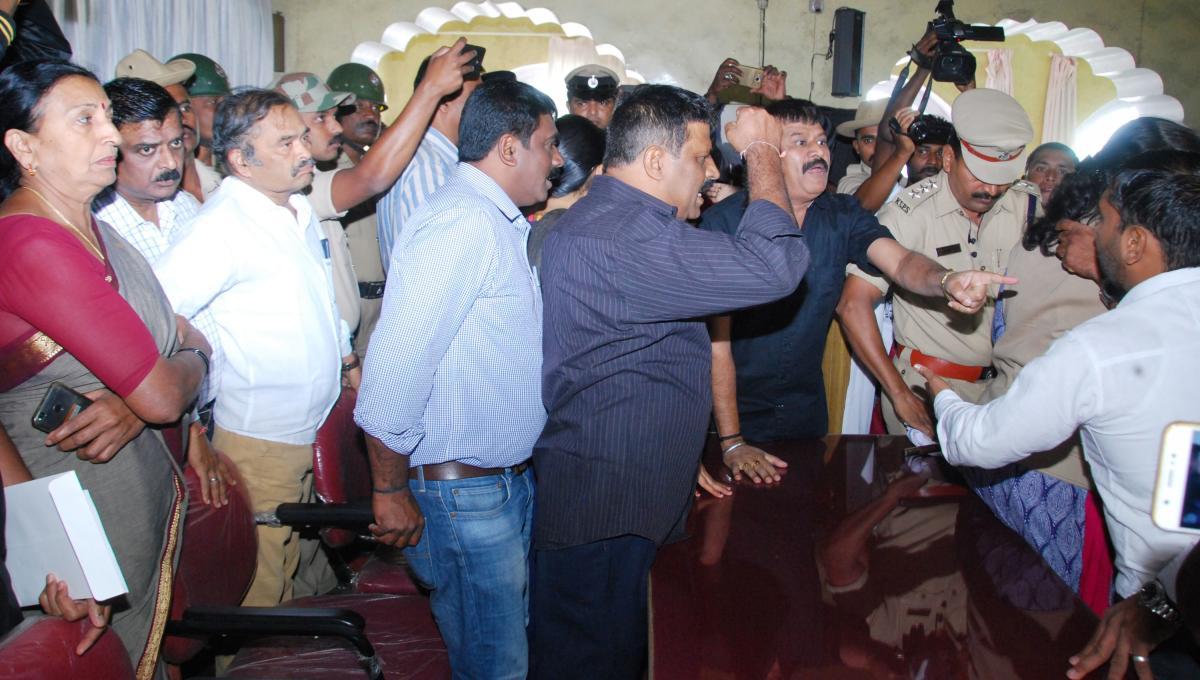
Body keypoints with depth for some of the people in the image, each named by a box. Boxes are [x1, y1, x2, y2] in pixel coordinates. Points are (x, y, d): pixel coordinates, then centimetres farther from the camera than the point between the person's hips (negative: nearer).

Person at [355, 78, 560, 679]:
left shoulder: (499, 223, 12)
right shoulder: (461, 223, -20)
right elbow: (396, 366, -24)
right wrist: (391, 492, -17)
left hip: (510, 479, 9)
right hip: (464, 493, -9)